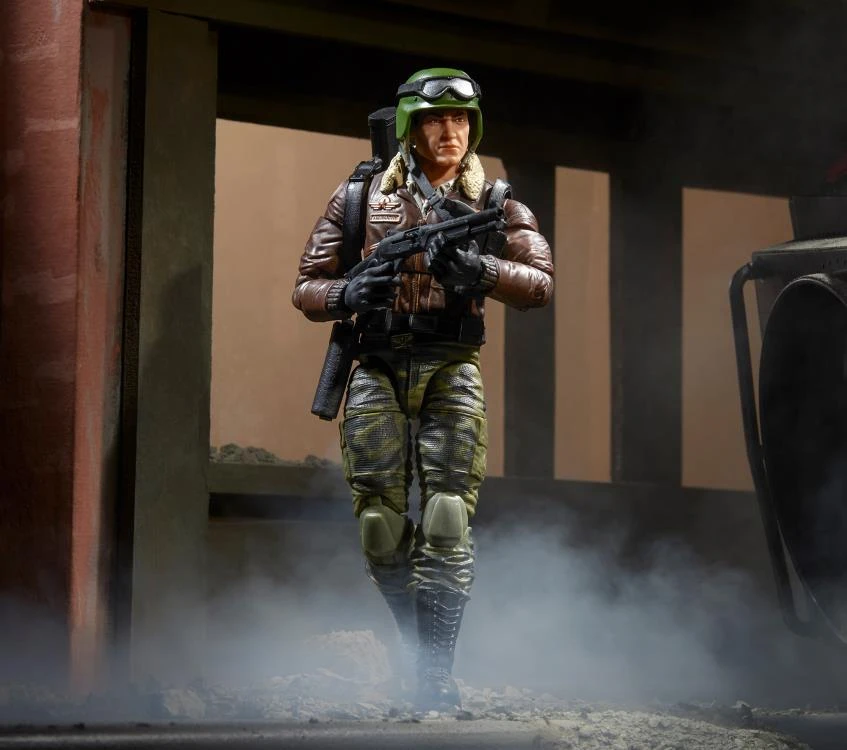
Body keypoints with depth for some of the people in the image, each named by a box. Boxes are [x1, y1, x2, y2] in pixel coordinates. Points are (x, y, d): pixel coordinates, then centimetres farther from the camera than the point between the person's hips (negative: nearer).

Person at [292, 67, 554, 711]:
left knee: (446, 527, -11)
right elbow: (306, 288, 7)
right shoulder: (361, 197, 7)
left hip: (451, 374, -1)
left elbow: (541, 284, -5)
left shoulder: (495, 203, 7)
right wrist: (348, 294, -15)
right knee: (382, 531, 0)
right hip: (378, 372, 1)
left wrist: (477, 268, -22)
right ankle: (421, 642, 23)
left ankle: (437, 677, -8)